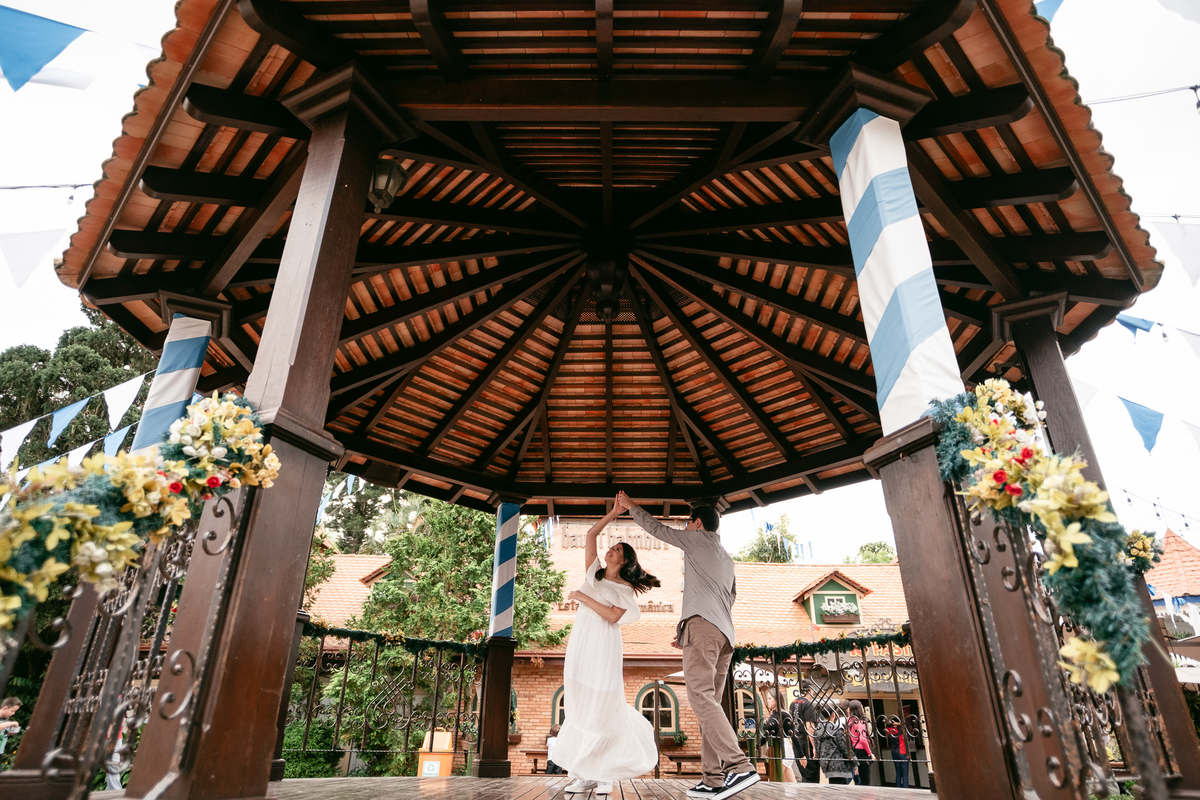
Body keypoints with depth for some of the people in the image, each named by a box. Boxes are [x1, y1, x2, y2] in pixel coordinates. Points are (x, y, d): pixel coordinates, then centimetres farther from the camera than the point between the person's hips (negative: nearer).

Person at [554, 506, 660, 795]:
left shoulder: (626, 589, 5)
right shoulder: (594, 573, 17)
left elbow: (613, 616, -12)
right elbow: (591, 534, 13)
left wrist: (583, 597, -10)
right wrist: (615, 512, 11)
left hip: (604, 650, -4)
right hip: (580, 646, 4)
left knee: (603, 709, -5)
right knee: (581, 709, 0)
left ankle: (604, 774, 7)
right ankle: (585, 775, 3)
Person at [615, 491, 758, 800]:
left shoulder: (700, 538, 9)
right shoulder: (726, 559, 32)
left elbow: (657, 529, 12)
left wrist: (630, 506, 26)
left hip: (702, 624, -9)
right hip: (725, 633, 9)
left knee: (700, 696, -17)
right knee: (708, 702, 4)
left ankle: (740, 766, -28)